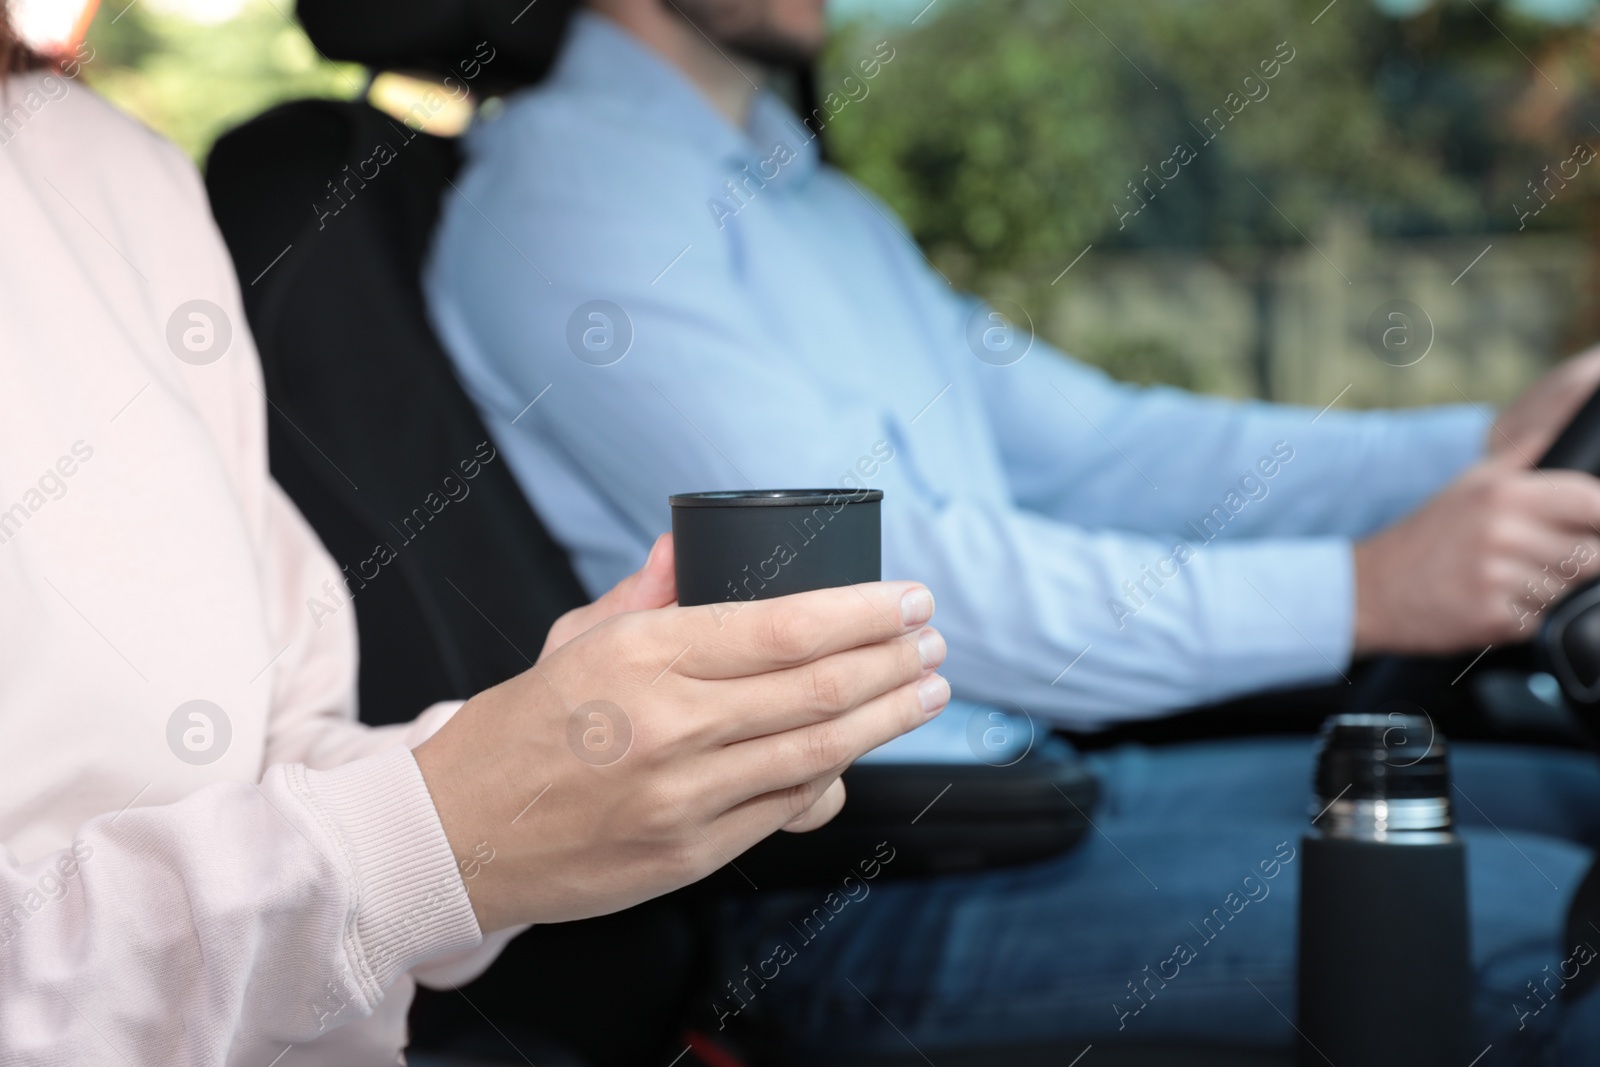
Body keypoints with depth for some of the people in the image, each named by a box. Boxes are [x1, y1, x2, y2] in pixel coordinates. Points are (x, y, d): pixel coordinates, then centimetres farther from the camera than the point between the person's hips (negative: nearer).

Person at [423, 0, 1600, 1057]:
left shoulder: (829, 210, 21)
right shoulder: (563, 197, -10)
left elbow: (1093, 448, 16)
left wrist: (1477, 449, 4)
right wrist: (1358, 592, -23)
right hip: (843, 886, -9)